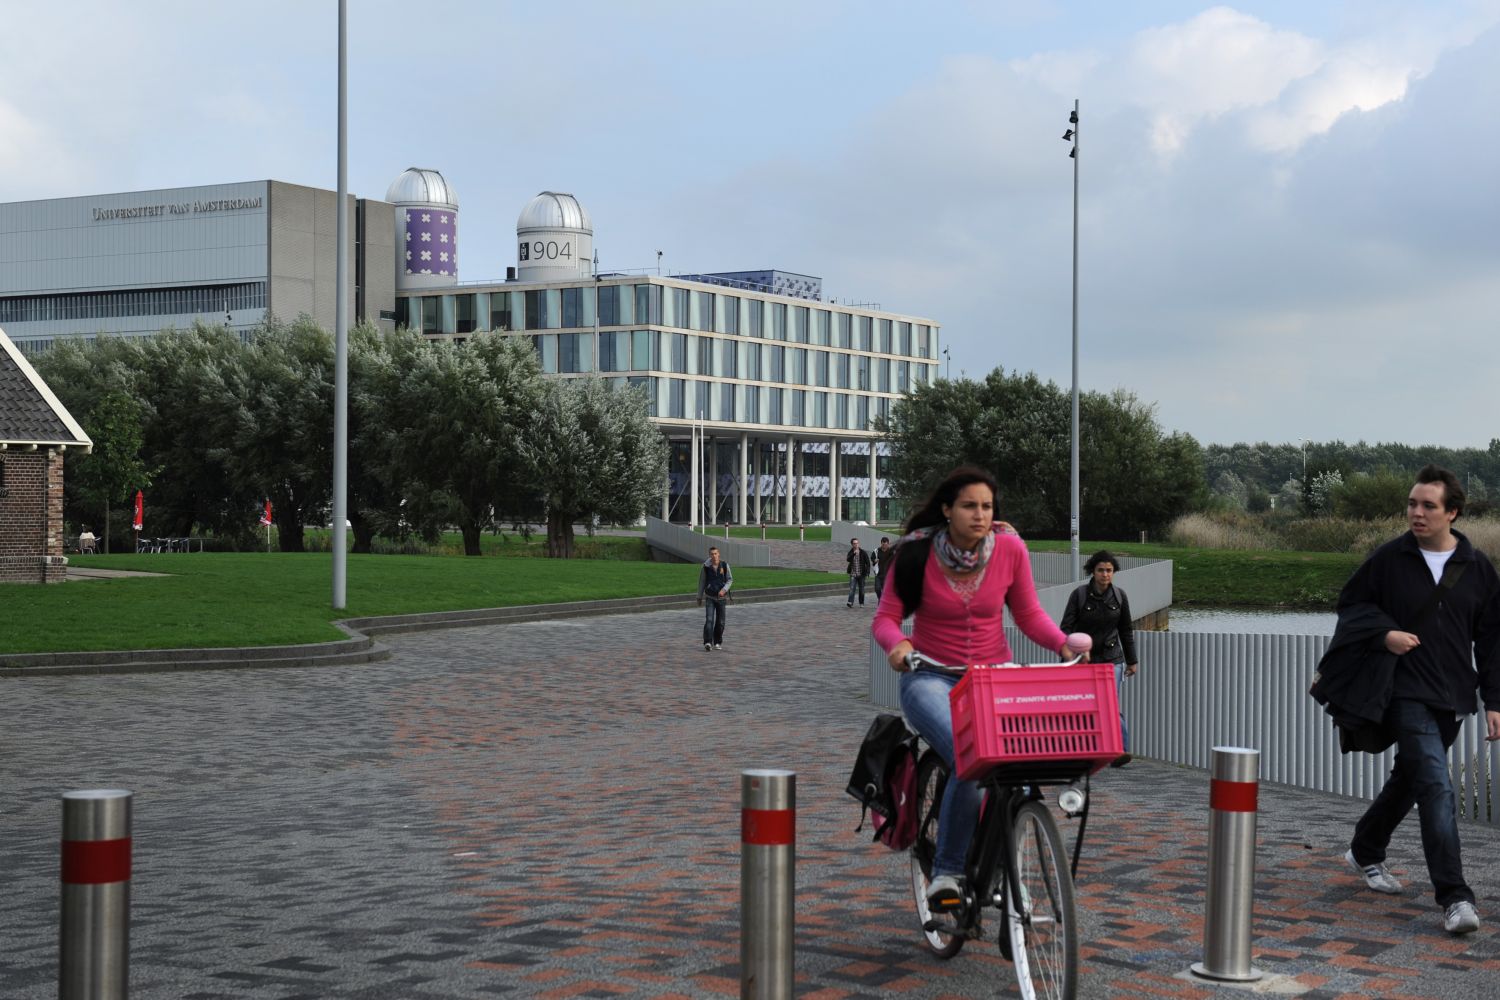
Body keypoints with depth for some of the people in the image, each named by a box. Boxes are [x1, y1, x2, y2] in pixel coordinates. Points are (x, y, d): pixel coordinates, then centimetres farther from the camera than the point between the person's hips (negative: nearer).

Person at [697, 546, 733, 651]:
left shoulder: (725, 565, -3)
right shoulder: (706, 567, -4)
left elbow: (730, 580, 2)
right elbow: (701, 582, 4)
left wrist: (724, 589, -16)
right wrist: (699, 598, 7)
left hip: (721, 597, 1)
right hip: (710, 597, -1)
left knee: (720, 622, 5)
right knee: (709, 620, -16)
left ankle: (717, 642, 19)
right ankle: (708, 642, -21)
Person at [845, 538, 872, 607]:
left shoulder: (863, 553, 0)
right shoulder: (850, 553, 4)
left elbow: (867, 562, 2)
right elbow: (848, 560, -15)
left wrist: (867, 571, -7)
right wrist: (854, 553, -27)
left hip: (861, 574, 0)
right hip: (853, 574, 0)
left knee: (861, 589, 7)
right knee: (852, 588, -12)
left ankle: (861, 603, 17)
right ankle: (850, 602, -19)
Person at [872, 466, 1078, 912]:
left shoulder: (1010, 549, -2)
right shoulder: (917, 553, -7)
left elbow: (1029, 614, 6)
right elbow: (886, 616, -4)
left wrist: (1064, 643, -11)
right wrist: (896, 643, -25)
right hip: (931, 678, -3)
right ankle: (947, 872, -15)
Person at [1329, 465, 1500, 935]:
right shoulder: (1389, 559, -3)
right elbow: (1352, 603, 8)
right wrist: (1384, 633, -10)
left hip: (1451, 698, 4)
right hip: (1406, 692, -4)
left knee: (1409, 779, 18)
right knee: (1436, 786, -16)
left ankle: (1365, 851, 41)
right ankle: (1454, 896, -19)